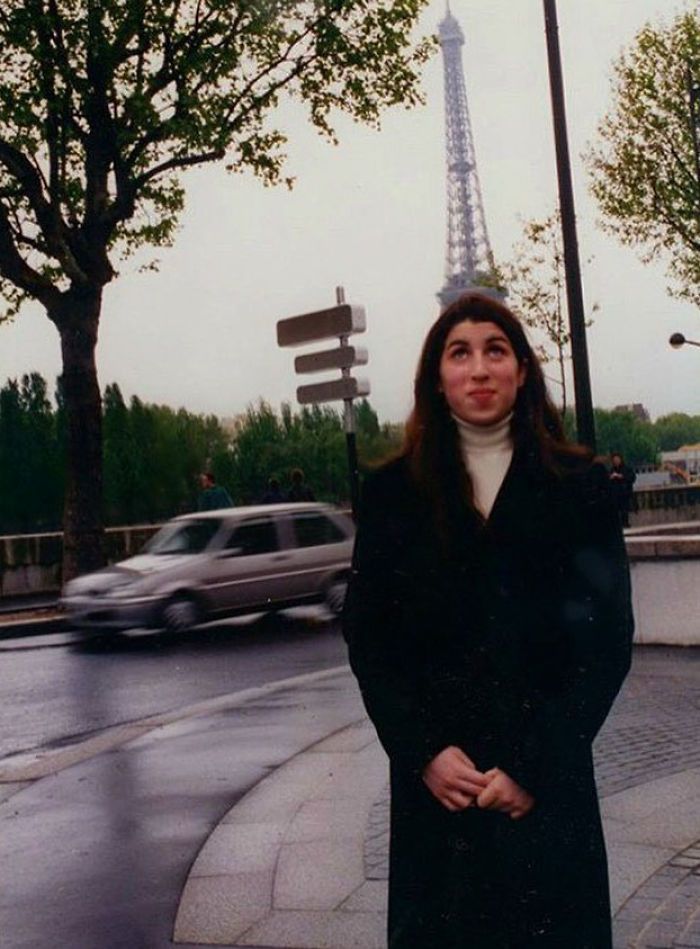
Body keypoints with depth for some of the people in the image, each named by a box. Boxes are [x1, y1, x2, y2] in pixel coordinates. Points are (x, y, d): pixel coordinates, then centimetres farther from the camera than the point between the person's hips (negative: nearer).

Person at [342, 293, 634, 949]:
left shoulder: (578, 486, -1)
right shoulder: (393, 491, 1)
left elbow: (607, 639, -4)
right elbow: (365, 633, 1)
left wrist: (536, 765, -11)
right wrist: (424, 752, -9)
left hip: (548, 784, 0)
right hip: (434, 780, 1)